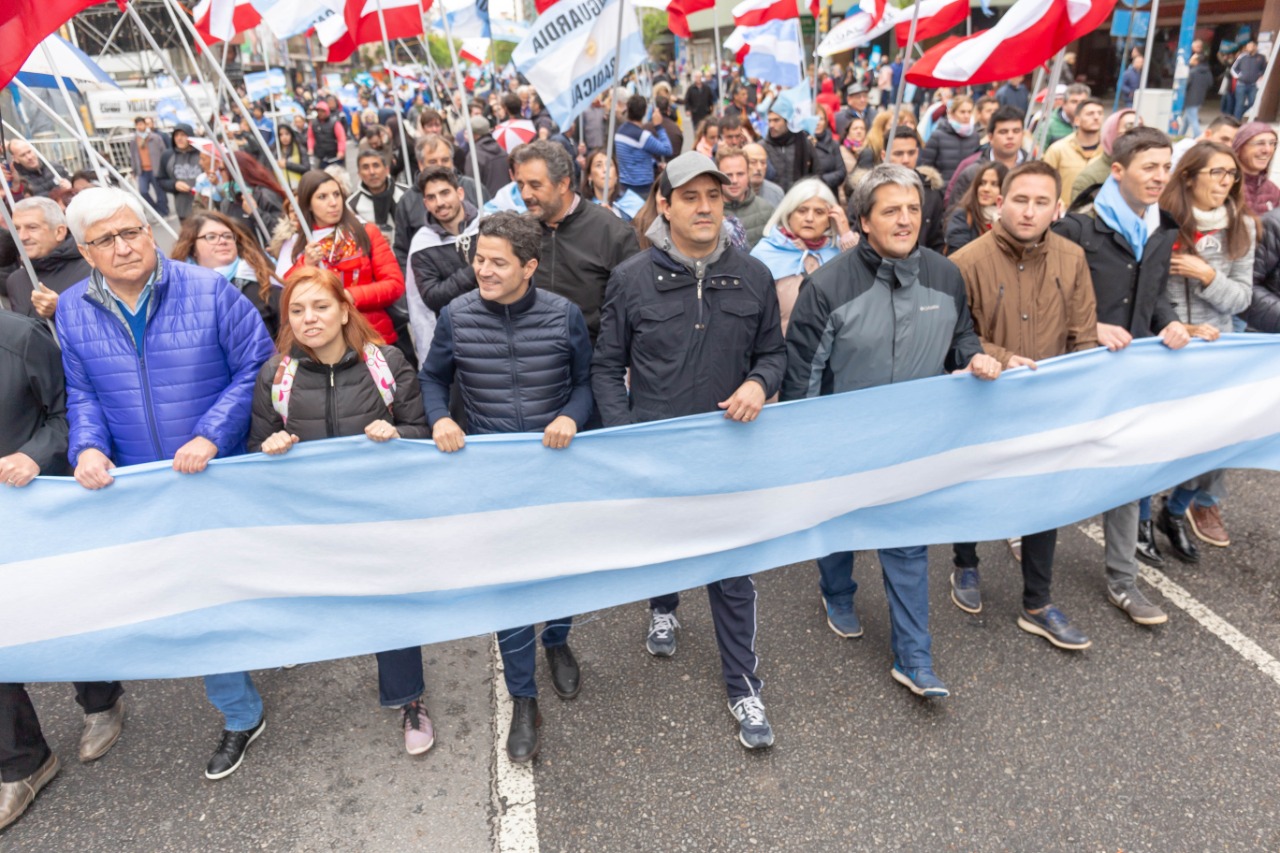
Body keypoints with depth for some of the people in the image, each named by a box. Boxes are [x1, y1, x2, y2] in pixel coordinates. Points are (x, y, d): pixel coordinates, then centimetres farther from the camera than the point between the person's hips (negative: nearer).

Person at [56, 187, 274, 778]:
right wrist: (88, 446, -11)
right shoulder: (72, 311, 1)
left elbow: (257, 368, -11)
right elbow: (82, 395, 9)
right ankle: (240, 716, 28)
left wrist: (211, 435, -20)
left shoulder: (208, 291, -13)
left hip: (223, 475, -3)